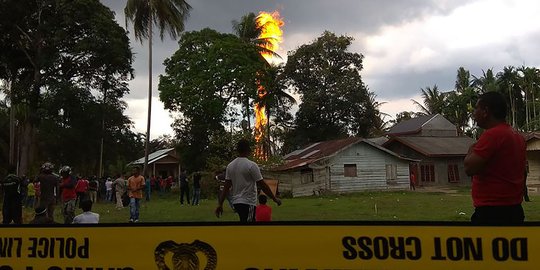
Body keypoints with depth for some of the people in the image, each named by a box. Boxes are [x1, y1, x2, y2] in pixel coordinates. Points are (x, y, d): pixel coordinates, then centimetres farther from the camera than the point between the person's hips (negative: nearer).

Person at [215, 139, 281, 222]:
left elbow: (226, 187, 6)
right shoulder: (251, 165, -14)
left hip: (236, 202, 8)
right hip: (248, 203, -7)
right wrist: (274, 198, -3)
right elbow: (262, 185, -13)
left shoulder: (230, 165, 5)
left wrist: (220, 204, 10)